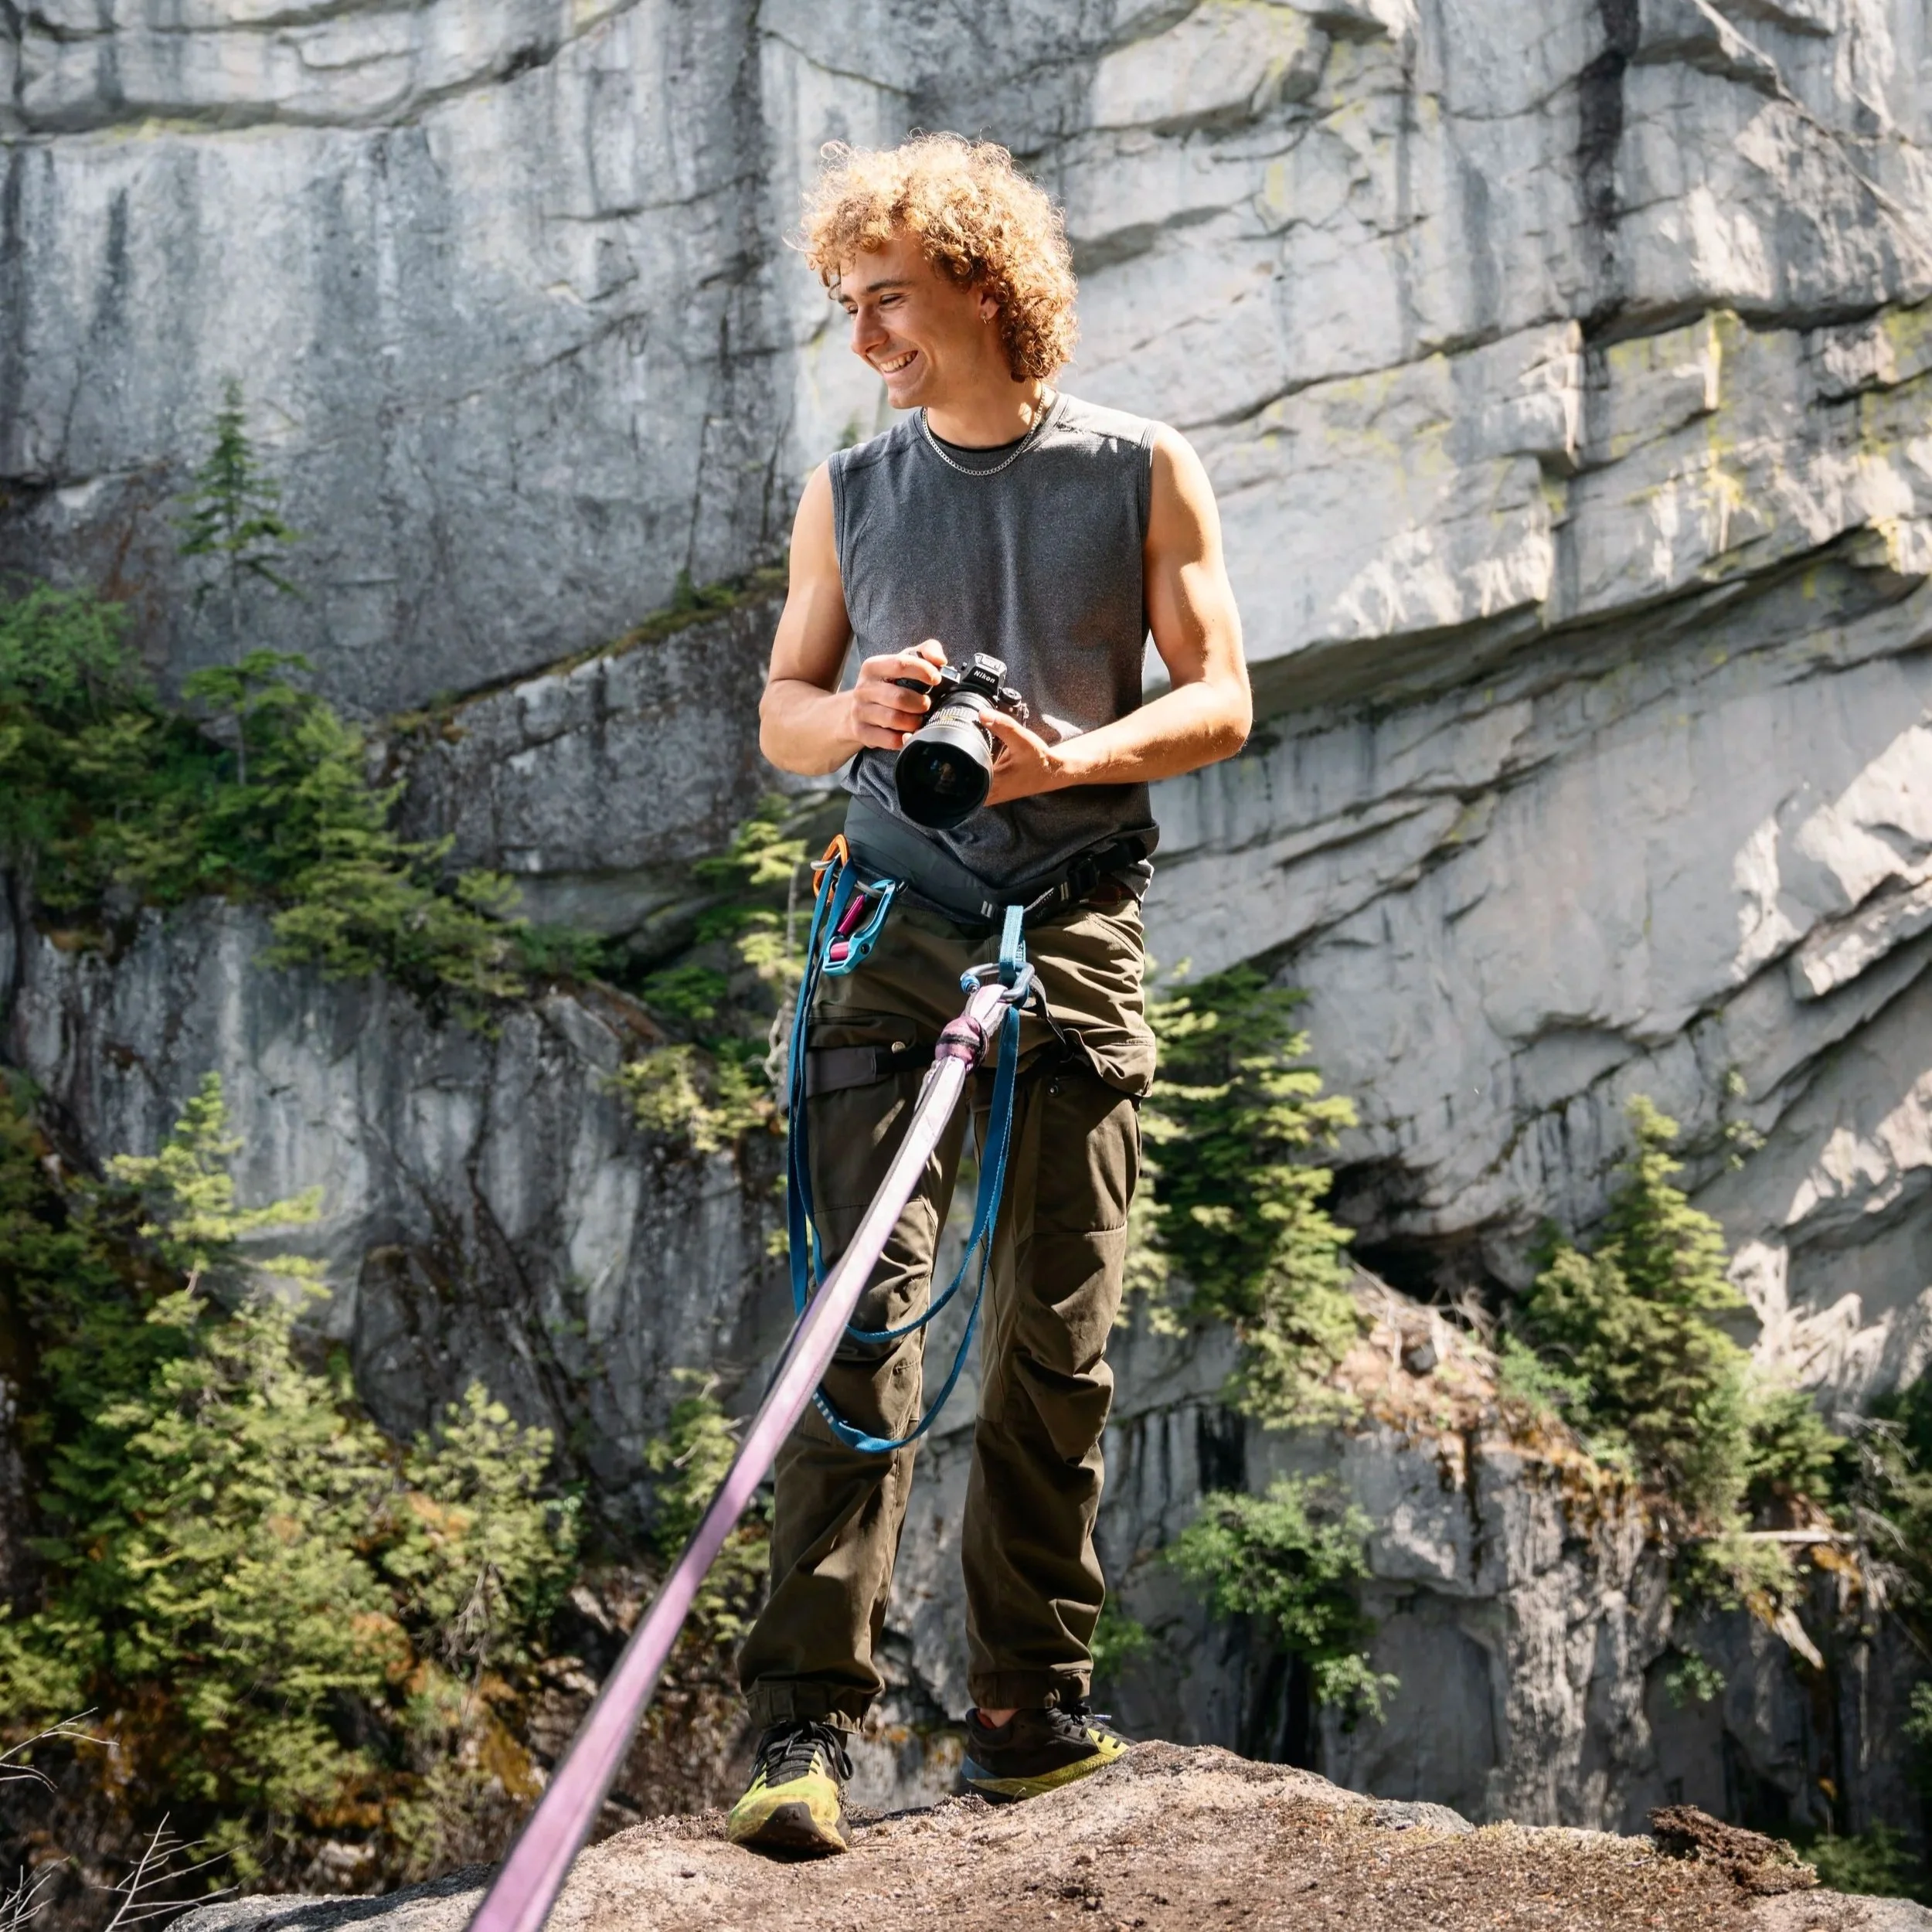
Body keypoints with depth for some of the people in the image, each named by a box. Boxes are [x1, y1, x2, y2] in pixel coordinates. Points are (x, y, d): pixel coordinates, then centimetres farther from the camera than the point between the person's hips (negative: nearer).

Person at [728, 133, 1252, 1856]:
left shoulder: (1142, 474, 7)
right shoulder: (850, 494, 13)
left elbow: (1220, 701, 4)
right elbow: (781, 713, 15)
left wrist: (1074, 755, -15)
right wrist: (858, 710, -9)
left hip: (1078, 937, 0)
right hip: (897, 934, 0)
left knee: (1059, 1339, 3)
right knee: (864, 1311, -11)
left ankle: (1032, 1704, 15)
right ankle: (809, 1722, -12)